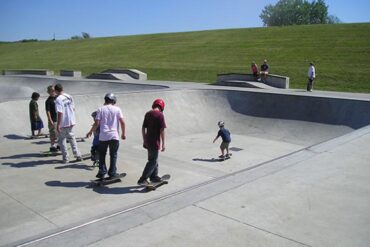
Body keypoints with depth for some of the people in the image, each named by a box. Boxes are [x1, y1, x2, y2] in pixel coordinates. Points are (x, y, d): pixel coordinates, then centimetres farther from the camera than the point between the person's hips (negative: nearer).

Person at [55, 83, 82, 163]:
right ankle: (77, 155, 18)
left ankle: (65, 159, 10)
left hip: (63, 123, -7)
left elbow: (60, 113, -22)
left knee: (62, 140, 7)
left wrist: (58, 125, -19)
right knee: (71, 137, 20)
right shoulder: (69, 97, 4)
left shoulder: (58, 99, -17)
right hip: (71, 121, 7)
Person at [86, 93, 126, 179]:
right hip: (114, 136, 0)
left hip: (103, 136, 0)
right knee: (113, 155, 10)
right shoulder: (117, 109, 3)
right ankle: (112, 173, 11)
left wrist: (90, 132, 9)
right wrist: (123, 133, 8)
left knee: (102, 154, 15)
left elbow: (97, 123, -4)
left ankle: (102, 172, 12)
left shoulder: (100, 109, 2)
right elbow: (122, 122, -2)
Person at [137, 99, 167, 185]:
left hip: (148, 141, 8)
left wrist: (144, 140, 18)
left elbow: (143, 128, 10)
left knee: (153, 159, 21)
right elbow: (162, 130, -15)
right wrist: (163, 143, -8)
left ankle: (154, 176, 32)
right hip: (155, 142, -7)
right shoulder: (160, 115, -14)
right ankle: (142, 180, -1)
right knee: (152, 162, 1)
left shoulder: (148, 114, 7)